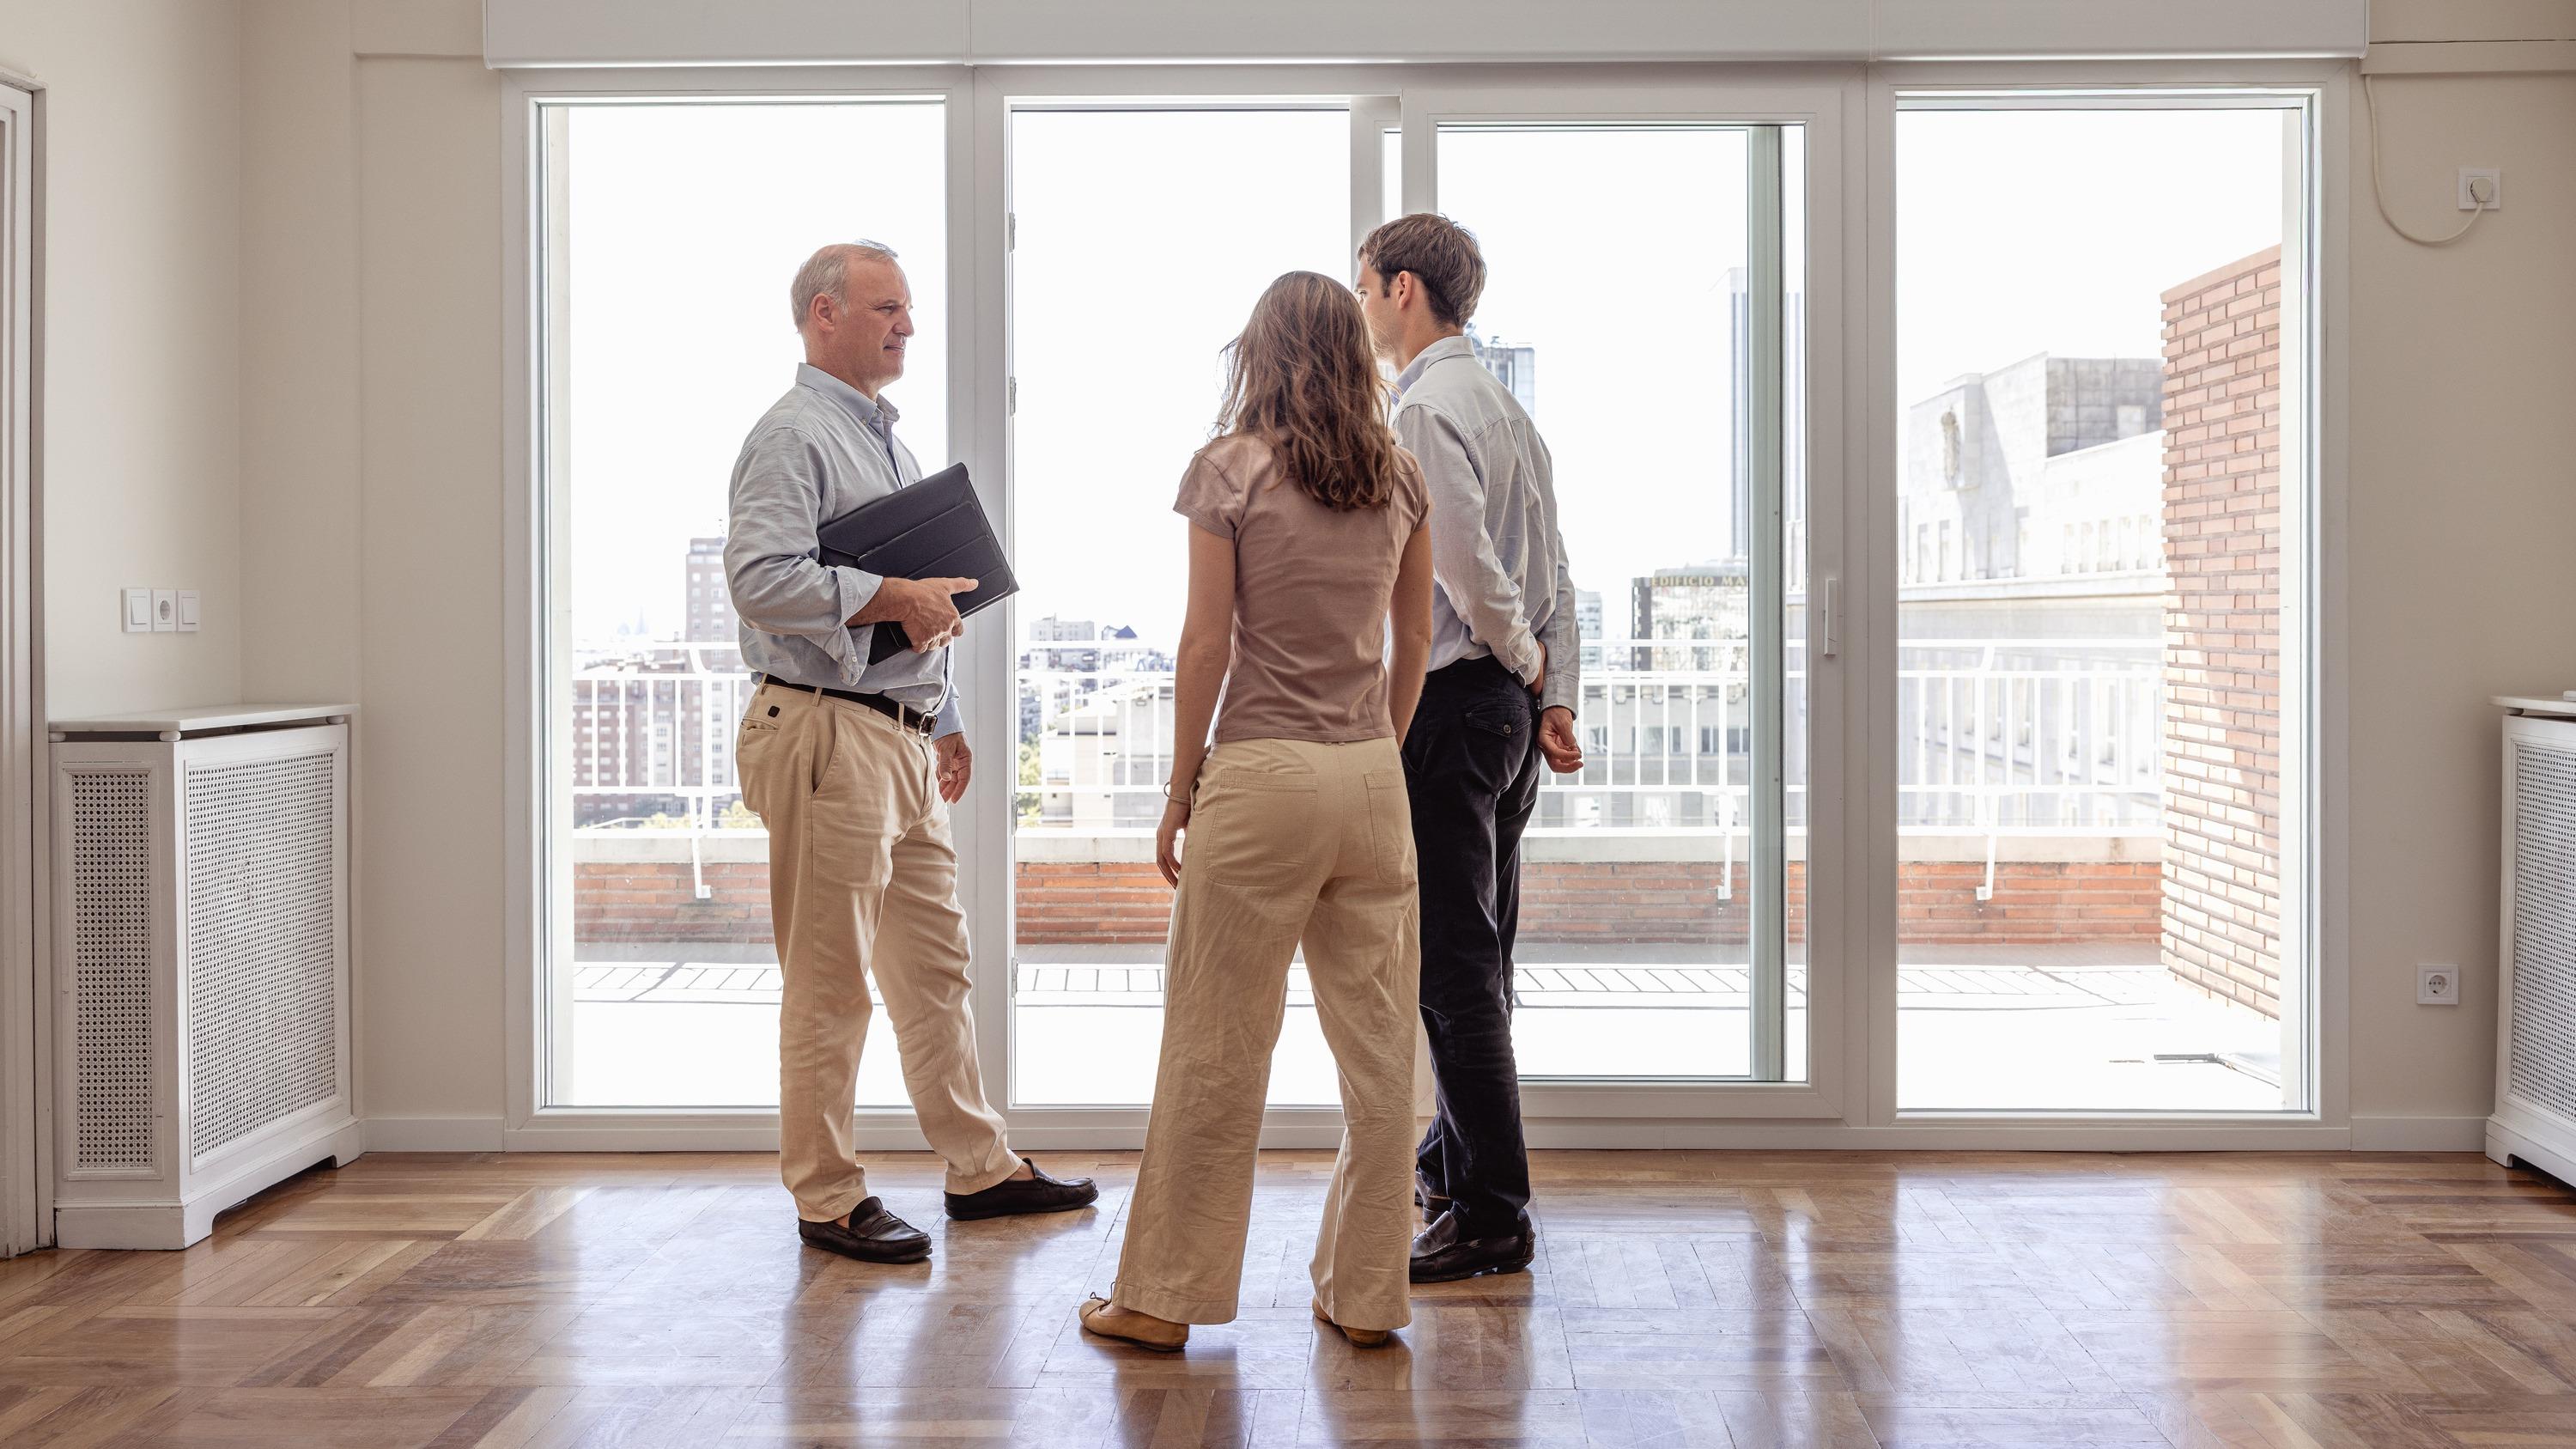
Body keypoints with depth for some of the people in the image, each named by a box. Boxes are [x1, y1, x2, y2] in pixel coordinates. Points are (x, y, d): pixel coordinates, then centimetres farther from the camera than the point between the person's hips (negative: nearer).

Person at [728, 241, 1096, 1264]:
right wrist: (892, 597, -20)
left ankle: (980, 1167, 23)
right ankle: (826, 1199, 10)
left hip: (903, 737, 9)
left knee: (935, 966, 14)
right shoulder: (793, 435, -9)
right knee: (830, 981, -1)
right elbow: (760, 577, -24)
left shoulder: (886, 439, 21)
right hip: (827, 735, -9)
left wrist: (945, 720, 23)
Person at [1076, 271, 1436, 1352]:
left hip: (1264, 773, -4)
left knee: (1217, 1044, 3)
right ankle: (1366, 1294, 17)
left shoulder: (1229, 470, -6)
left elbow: (1207, 643, -7)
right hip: (1372, 776, 5)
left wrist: (1180, 789, 0)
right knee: (1376, 1041, 9)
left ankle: (1163, 1297, 14)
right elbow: (1414, 640, 12)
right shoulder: (1400, 477, 8)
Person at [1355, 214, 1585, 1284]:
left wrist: (1521, 657, -5)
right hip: (1508, 706, 10)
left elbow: (1467, 565, -22)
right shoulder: (1501, 403, 16)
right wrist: (1556, 693, 9)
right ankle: (1454, 1159, 33)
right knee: (1476, 953, 19)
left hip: (1446, 704, -10)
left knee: (1452, 965, -6)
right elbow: (1553, 570, 13)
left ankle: (1493, 1216, -1)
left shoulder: (1423, 411, -14)